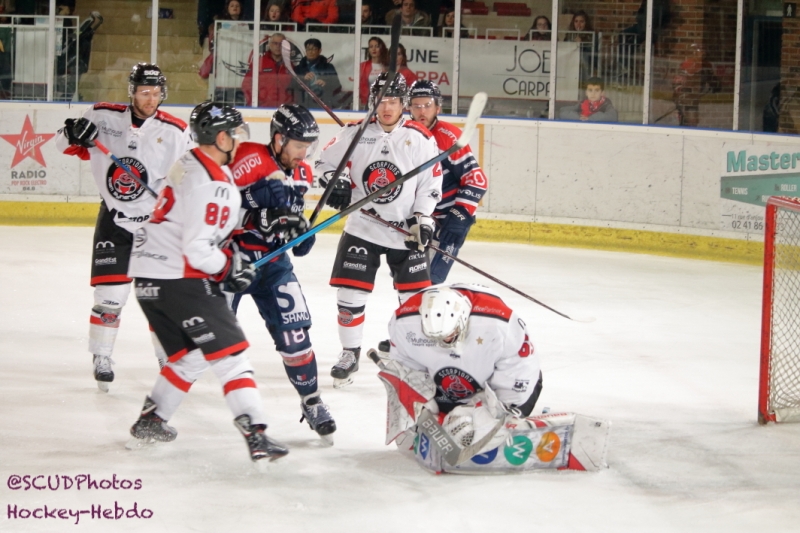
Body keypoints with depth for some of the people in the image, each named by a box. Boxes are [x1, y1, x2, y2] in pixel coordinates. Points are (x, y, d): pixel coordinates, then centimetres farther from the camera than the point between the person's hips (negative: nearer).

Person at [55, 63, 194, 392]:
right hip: (114, 219, 0)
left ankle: (169, 355, 22)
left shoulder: (176, 132, -9)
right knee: (110, 293, -3)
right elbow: (65, 144, 5)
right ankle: (101, 358, 10)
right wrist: (73, 133, -17)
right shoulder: (104, 116, -6)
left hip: (157, 221, 0)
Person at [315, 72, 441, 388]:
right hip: (362, 229, 1)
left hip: (405, 232, 0)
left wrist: (422, 218, -10)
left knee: (415, 296, 2)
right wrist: (335, 184, -12)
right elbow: (325, 162, 8)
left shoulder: (420, 139, -4)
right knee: (350, 293, -1)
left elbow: (431, 182, 0)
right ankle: (350, 353, 15)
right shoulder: (354, 134, -2)